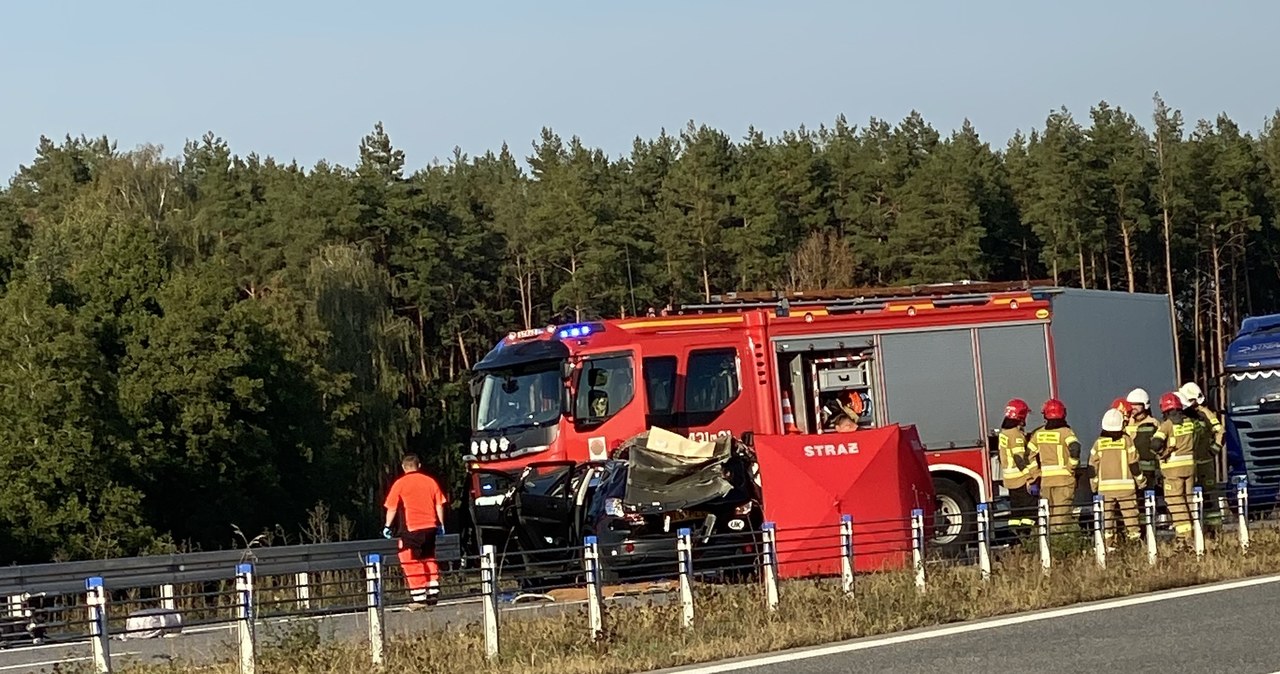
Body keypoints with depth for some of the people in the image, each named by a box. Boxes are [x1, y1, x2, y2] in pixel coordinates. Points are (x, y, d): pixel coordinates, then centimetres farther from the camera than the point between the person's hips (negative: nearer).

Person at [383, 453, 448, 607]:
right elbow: (439, 505, 9)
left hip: (411, 529, -5)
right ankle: (433, 593, 14)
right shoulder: (430, 481, 8)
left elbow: (392, 508, -5)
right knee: (429, 559, 18)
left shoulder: (400, 484, -4)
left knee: (413, 564, 0)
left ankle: (419, 598, -4)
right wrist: (441, 524, 17)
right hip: (430, 527, 5)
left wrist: (387, 526, 4)